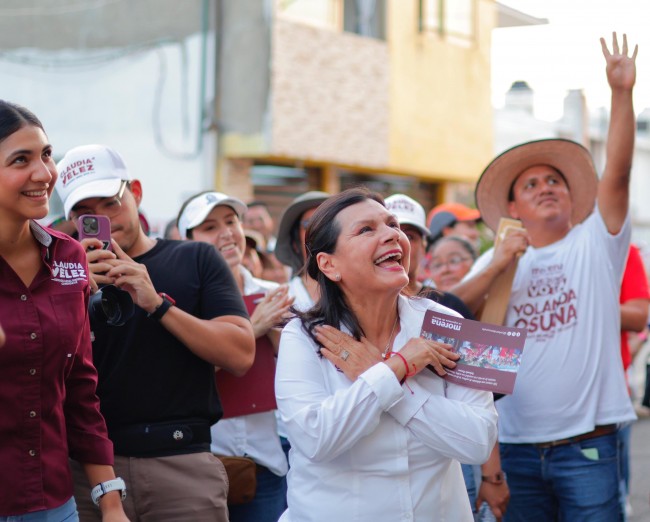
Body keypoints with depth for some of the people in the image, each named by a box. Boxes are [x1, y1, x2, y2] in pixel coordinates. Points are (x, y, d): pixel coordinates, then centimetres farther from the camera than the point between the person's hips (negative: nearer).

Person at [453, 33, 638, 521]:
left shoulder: (594, 246, 3)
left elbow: (617, 172, -10)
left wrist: (622, 93, -20)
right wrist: (498, 267, -17)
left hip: (585, 444, -2)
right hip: (516, 445, 3)